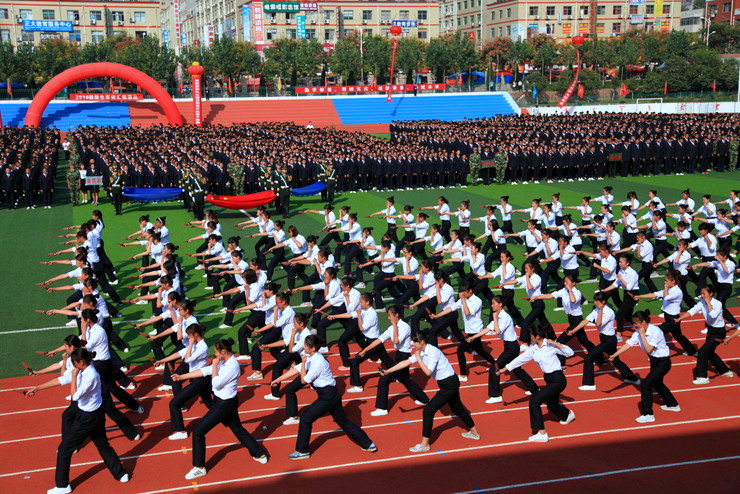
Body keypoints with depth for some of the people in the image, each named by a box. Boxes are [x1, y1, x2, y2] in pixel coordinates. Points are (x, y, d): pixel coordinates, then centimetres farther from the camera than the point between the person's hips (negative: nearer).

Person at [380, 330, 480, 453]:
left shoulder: (433, 352, -25)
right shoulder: (421, 352, 1)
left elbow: (428, 372, -30)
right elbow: (406, 362, 1)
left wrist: (418, 358, -25)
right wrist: (388, 371, -1)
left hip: (449, 385, -10)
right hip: (449, 384, 10)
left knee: (428, 410, -10)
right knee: (457, 408, 25)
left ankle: (425, 444, -1)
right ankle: (474, 433, 44)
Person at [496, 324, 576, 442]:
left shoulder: (550, 346, -16)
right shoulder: (533, 348, 3)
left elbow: (570, 353, -17)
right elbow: (521, 359, 8)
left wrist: (556, 344, -27)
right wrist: (505, 369, 9)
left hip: (558, 380, -8)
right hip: (549, 379, 8)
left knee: (534, 401, -16)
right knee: (552, 407, 24)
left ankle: (541, 433, -12)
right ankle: (568, 414, 58)